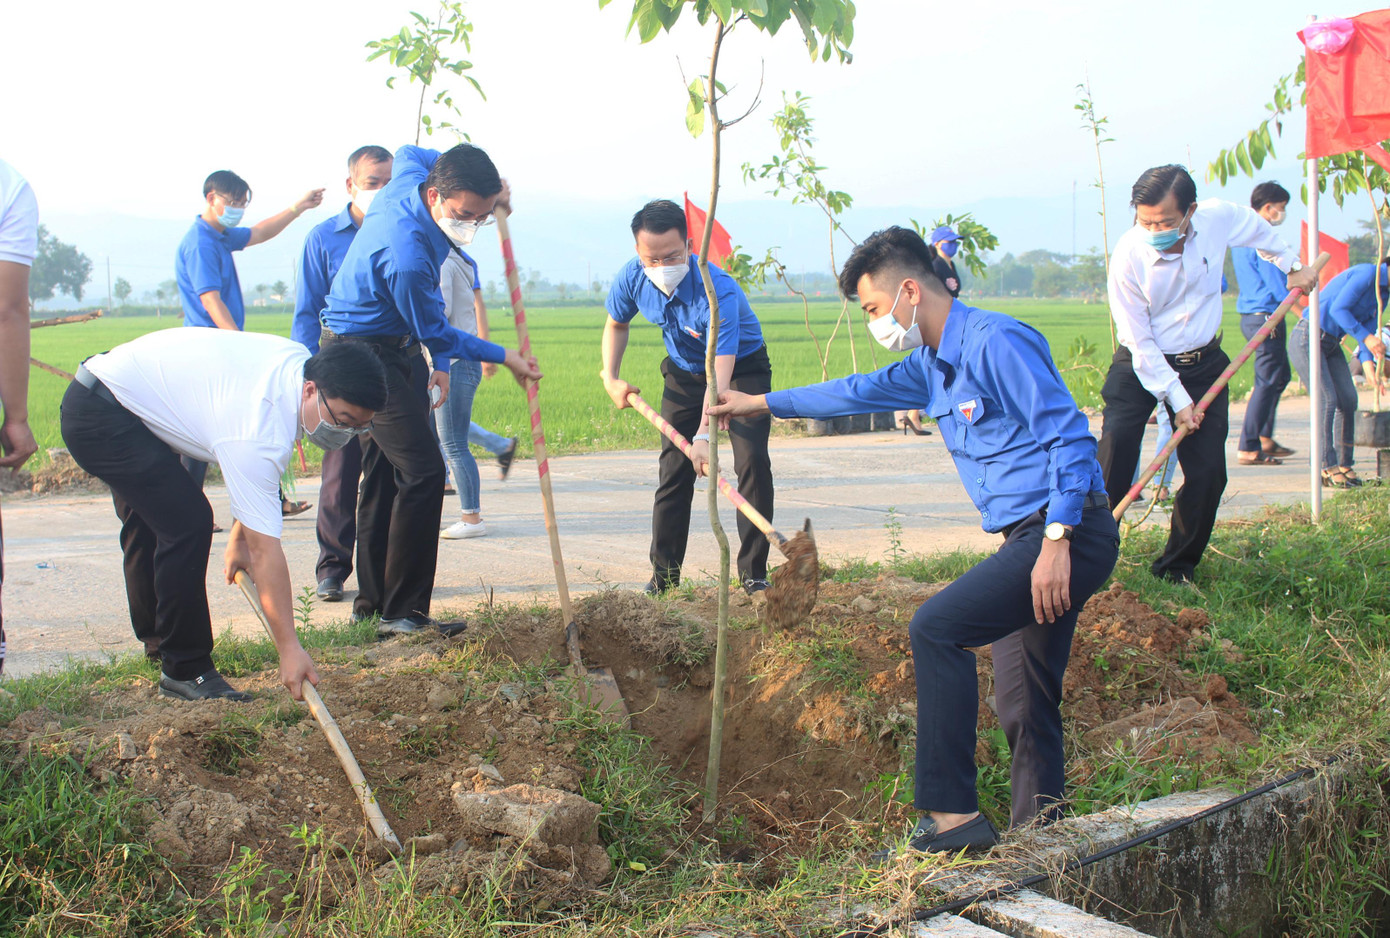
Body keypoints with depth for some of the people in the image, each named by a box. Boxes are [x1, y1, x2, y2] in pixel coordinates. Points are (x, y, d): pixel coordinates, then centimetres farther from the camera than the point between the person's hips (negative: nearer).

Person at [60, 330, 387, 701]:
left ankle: (156, 641, 48)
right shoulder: (257, 433, -36)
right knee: (188, 523, -21)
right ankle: (185, 670, -7)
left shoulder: (301, 362, -9)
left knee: (147, 525, 26)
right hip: (100, 415, -11)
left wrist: (239, 535, 6)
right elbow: (265, 548, -36)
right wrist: (289, 648, -36)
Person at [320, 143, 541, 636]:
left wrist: (483, 178, 12)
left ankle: (373, 604, 16)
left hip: (398, 349, 10)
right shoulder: (407, 254, -32)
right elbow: (436, 333, -17)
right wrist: (504, 357, -6)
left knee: (384, 473, 10)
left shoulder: (410, 176, -7)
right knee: (422, 473, -17)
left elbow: (409, 151, 21)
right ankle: (401, 612, -11)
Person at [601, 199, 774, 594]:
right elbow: (616, 325, 5)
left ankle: (753, 573, -9)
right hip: (684, 372, 5)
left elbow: (721, 371, -46)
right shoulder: (632, 279, -21)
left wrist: (704, 435, -56)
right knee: (673, 468, 1)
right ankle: (664, 576, 10)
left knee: (753, 461, -19)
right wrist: (610, 378, -7)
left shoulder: (719, 291, -38)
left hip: (742, 368, -4)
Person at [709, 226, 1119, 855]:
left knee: (936, 629, -18)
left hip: (1068, 533, -10)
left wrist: (1057, 541, -25)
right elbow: (860, 392, 33)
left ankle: (953, 816, -15)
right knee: (1024, 706, 11)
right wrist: (759, 403, 40)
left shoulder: (995, 342, -13)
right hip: (1036, 539, 10)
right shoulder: (930, 365, 17)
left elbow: (1070, 436, -19)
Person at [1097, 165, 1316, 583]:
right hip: (1142, 364, -3)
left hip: (1204, 363, 3)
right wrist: (1177, 399, -19)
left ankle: (1176, 569, 12)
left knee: (1208, 473, -3)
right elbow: (1140, 343, -18)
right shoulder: (1129, 255, -24)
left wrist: (1291, 264, 22)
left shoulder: (1220, 218, -16)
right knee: (1114, 453, -20)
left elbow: (1257, 228, 12)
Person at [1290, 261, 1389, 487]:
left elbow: (1367, 330, 7)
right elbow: (1338, 309, -24)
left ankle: (1343, 464, 9)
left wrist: (1368, 364, -10)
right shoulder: (1367, 273, -16)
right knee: (1327, 399, -13)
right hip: (1309, 337, -9)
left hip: (1332, 342, 9)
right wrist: (1366, 338, -27)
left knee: (1348, 399, 3)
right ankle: (1327, 467, -10)